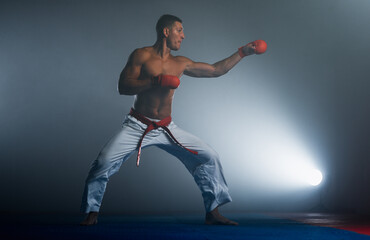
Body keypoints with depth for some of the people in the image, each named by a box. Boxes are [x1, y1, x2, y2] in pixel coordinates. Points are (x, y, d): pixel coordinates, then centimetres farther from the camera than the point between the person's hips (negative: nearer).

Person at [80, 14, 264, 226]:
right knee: (104, 161, -21)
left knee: (209, 157, -2)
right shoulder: (142, 55, -5)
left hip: (167, 128, 4)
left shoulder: (181, 64, 8)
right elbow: (123, 86, -13)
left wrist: (242, 53, 11)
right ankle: (92, 212, 1)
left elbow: (216, 70, 13)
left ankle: (213, 213, 9)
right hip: (138, 126, -4)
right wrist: (156, 81, -20)